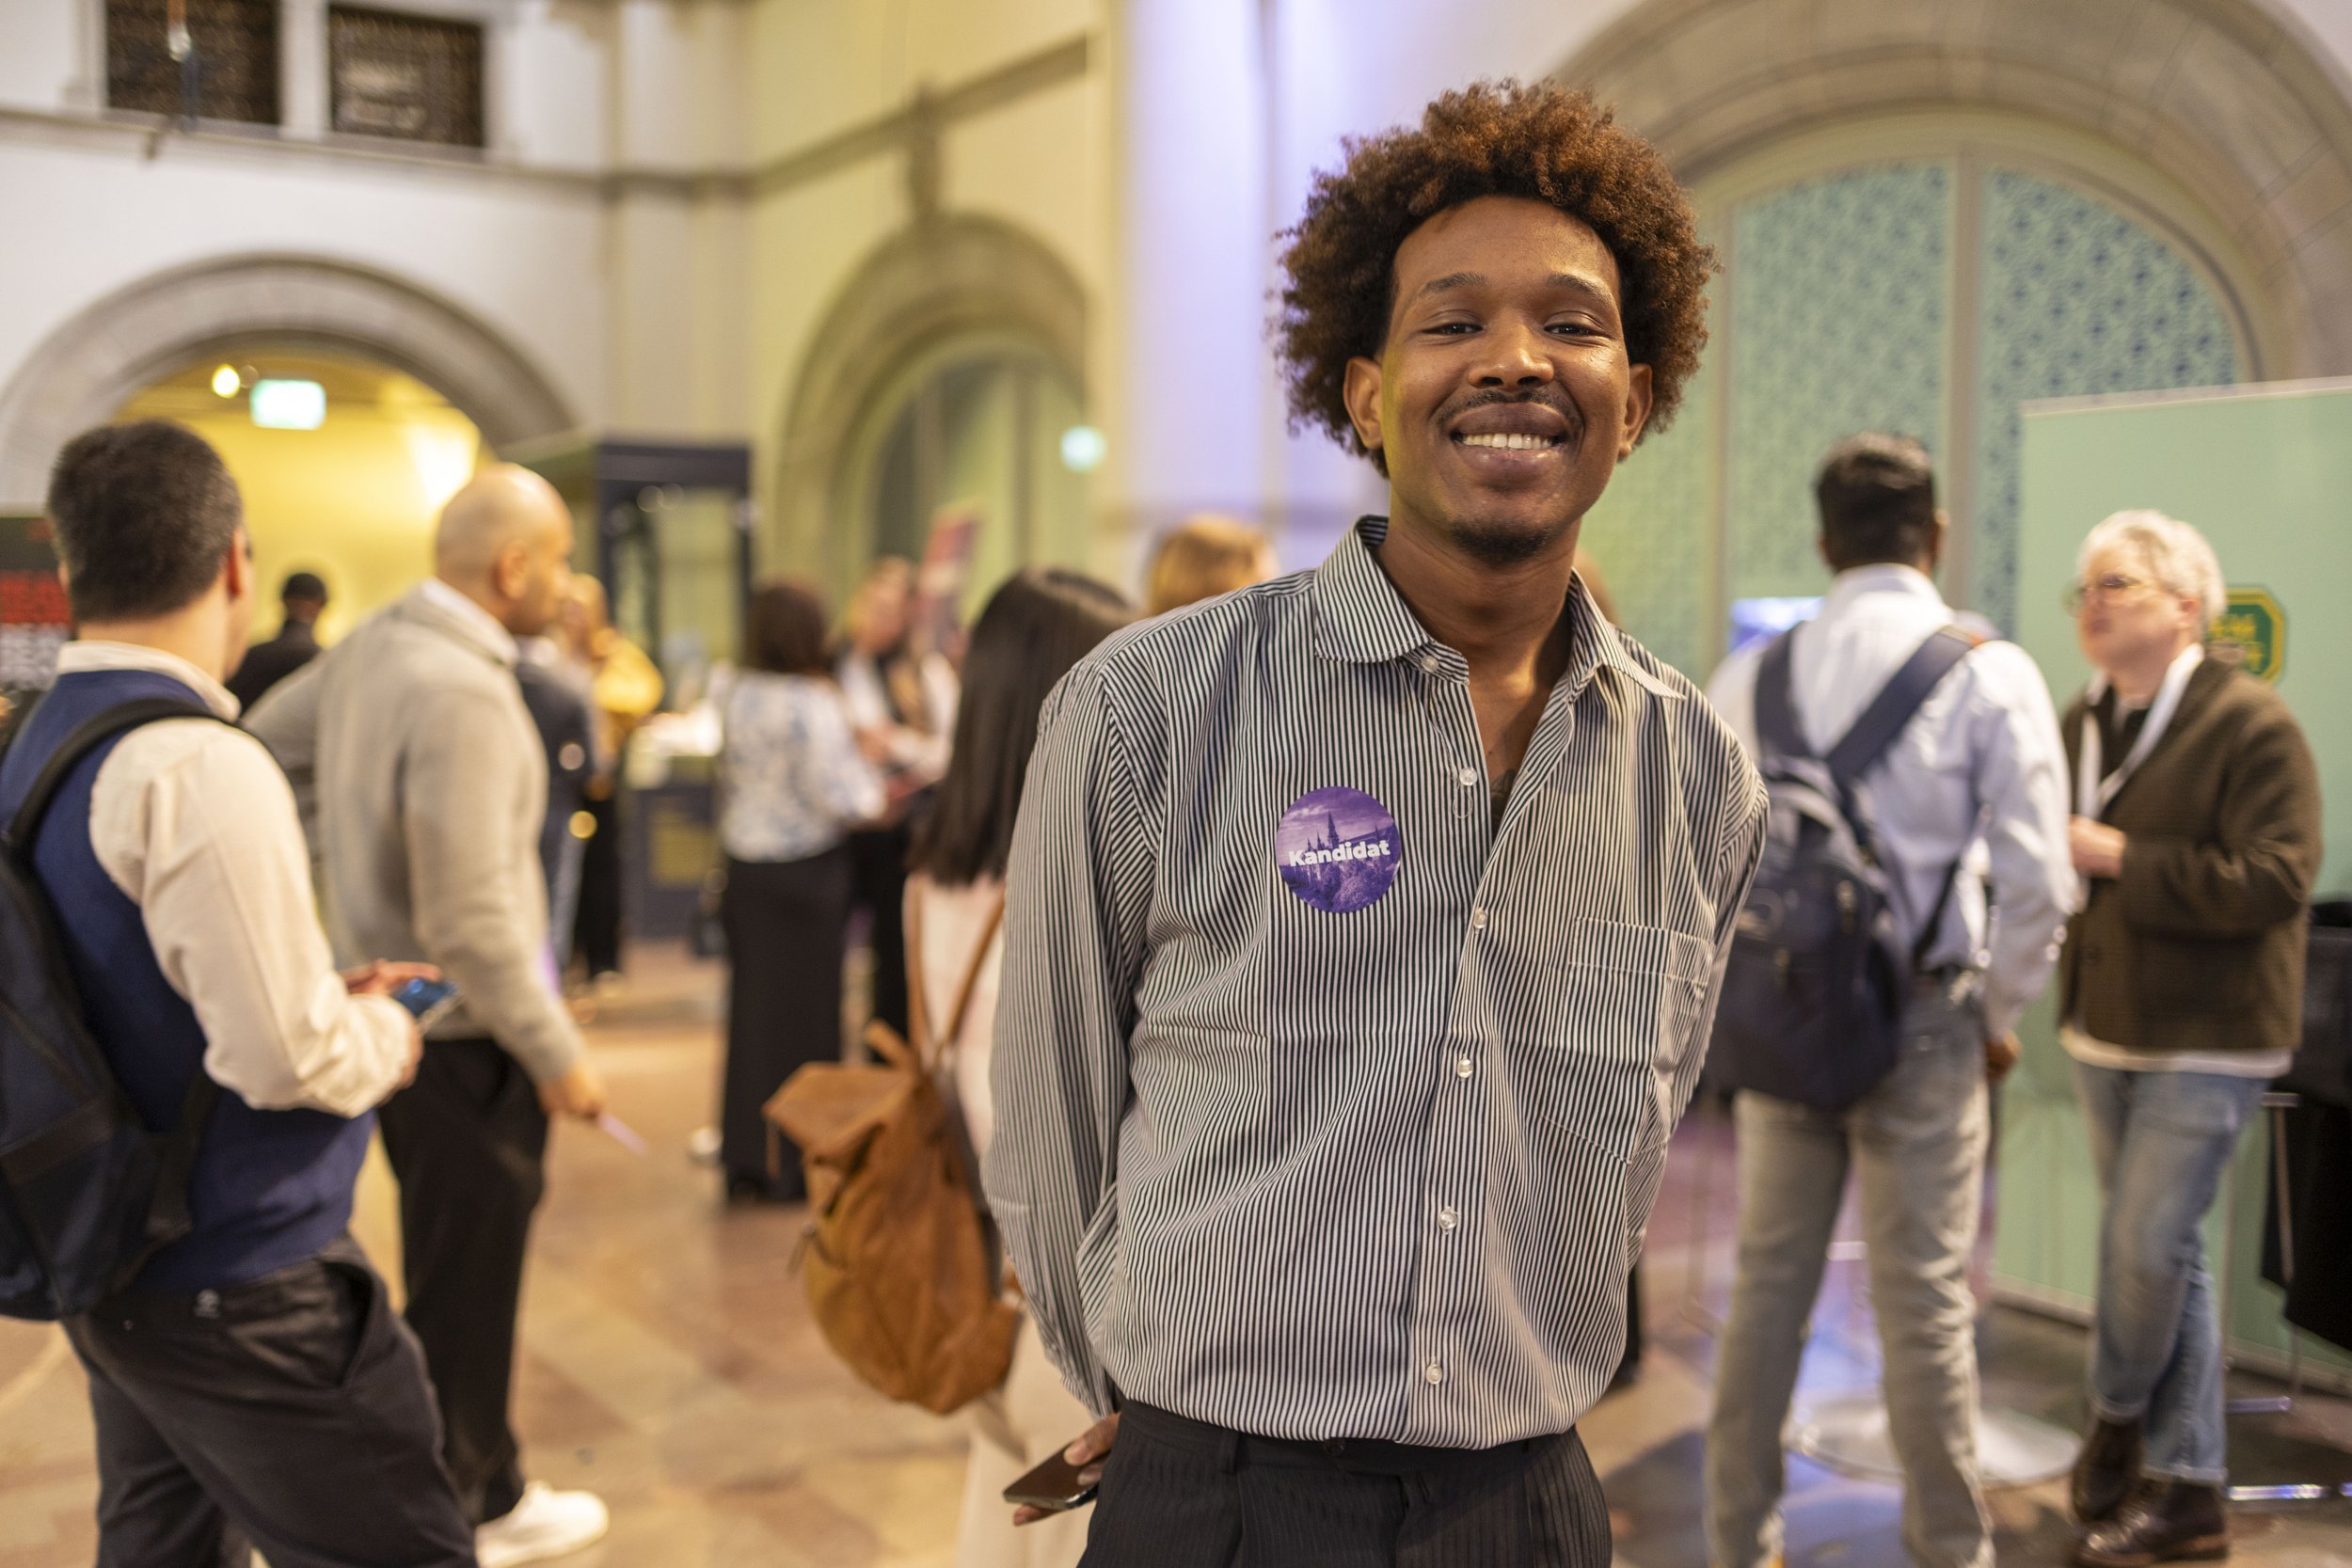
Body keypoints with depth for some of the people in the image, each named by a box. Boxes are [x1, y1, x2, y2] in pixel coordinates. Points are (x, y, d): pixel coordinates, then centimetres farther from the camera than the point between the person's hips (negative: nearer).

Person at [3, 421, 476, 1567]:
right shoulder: (201, 768, -23)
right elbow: (290, 1057, -25)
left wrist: (324, 991, 12)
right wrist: (381, 1034, -5)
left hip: (112, 1279, 9)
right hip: (243, 1298, -9)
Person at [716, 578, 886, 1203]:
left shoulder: (740, 696, 3)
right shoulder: (815, 705, -16)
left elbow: (729, 776, 11)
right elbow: (839, 801, -17)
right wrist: (874, 786, 1)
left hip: (745, 867, 6)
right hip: (806, 870, -6)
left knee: (751, 1005, 12)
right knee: (803, 1009, 3)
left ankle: (744, 1155, 18)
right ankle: (793, 1160, 9)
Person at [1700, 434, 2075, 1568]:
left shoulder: (1753, 674, 2)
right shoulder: (1989, 673, -6)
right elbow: (2036, 878, -10)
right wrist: (2001, 1017, 3)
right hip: (1924, 1014, -3)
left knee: (1767, 1286, 12)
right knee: (1925, 1305, 6)